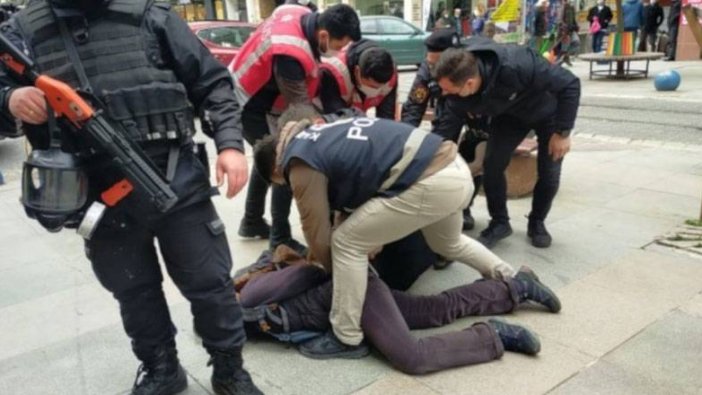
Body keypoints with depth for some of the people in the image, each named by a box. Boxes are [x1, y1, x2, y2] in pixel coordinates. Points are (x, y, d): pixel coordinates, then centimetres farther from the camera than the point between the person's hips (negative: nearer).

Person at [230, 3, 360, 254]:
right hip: (247, 105, -10)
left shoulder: (301, 14, -10)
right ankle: (280, 240, 3)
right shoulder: (290, 56, -37)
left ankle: (252, 222, 37)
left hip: (246, 92, 10)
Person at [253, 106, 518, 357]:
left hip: (431, 184, -10)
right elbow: (355, 195, 30)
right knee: (448, 244, 36)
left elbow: (317, 235, 1)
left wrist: (333, 271, 20)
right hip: (455, 169, 10)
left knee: (346, 243, 1)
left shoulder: (300, 162, -3)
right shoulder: (319, 136, 24)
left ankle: (346, 338, 11)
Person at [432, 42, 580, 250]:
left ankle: (537, 223, 21)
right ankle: (499, 222, 12)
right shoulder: (459, 85, -29)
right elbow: (447, 127, -18)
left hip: (548, 112, -3)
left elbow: (570, 84, -33)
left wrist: (563, 132, -28)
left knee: (549, 174, -5)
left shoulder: (516, 66, -45)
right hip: (510, 114, 4)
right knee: (492, 165, -9)